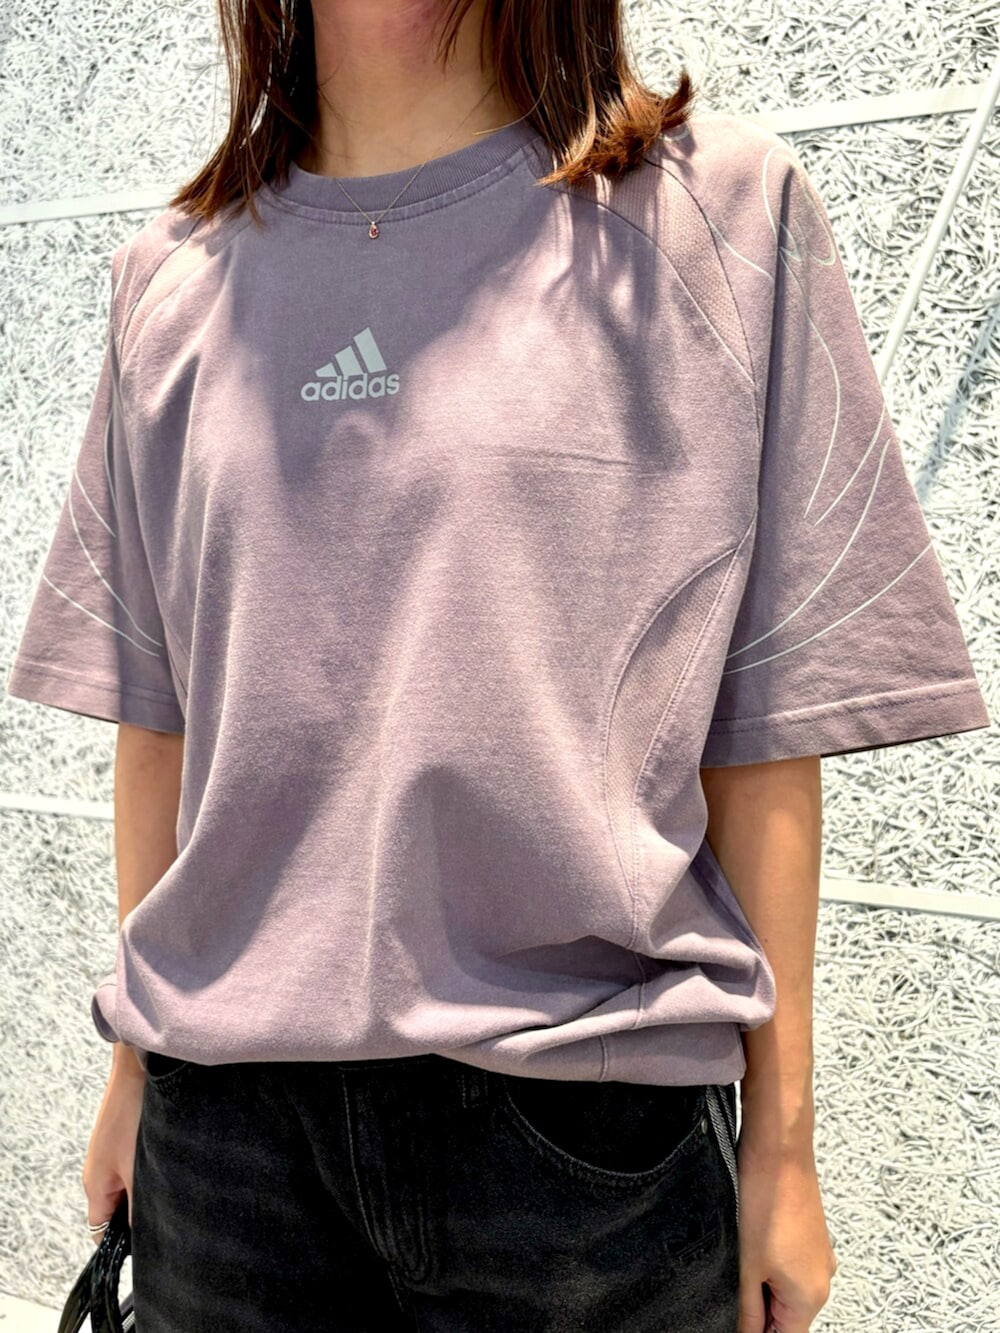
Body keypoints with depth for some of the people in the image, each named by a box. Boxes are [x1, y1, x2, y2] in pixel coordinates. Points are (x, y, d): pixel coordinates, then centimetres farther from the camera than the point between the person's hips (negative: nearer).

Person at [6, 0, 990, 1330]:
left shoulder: (723, 210, -2)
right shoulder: (174, 278, 7)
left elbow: (765, 720, -5)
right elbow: (155, 713, 9)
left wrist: (782, 1140, -2)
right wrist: (134, 1067, 12)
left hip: (583, 1099, -2)